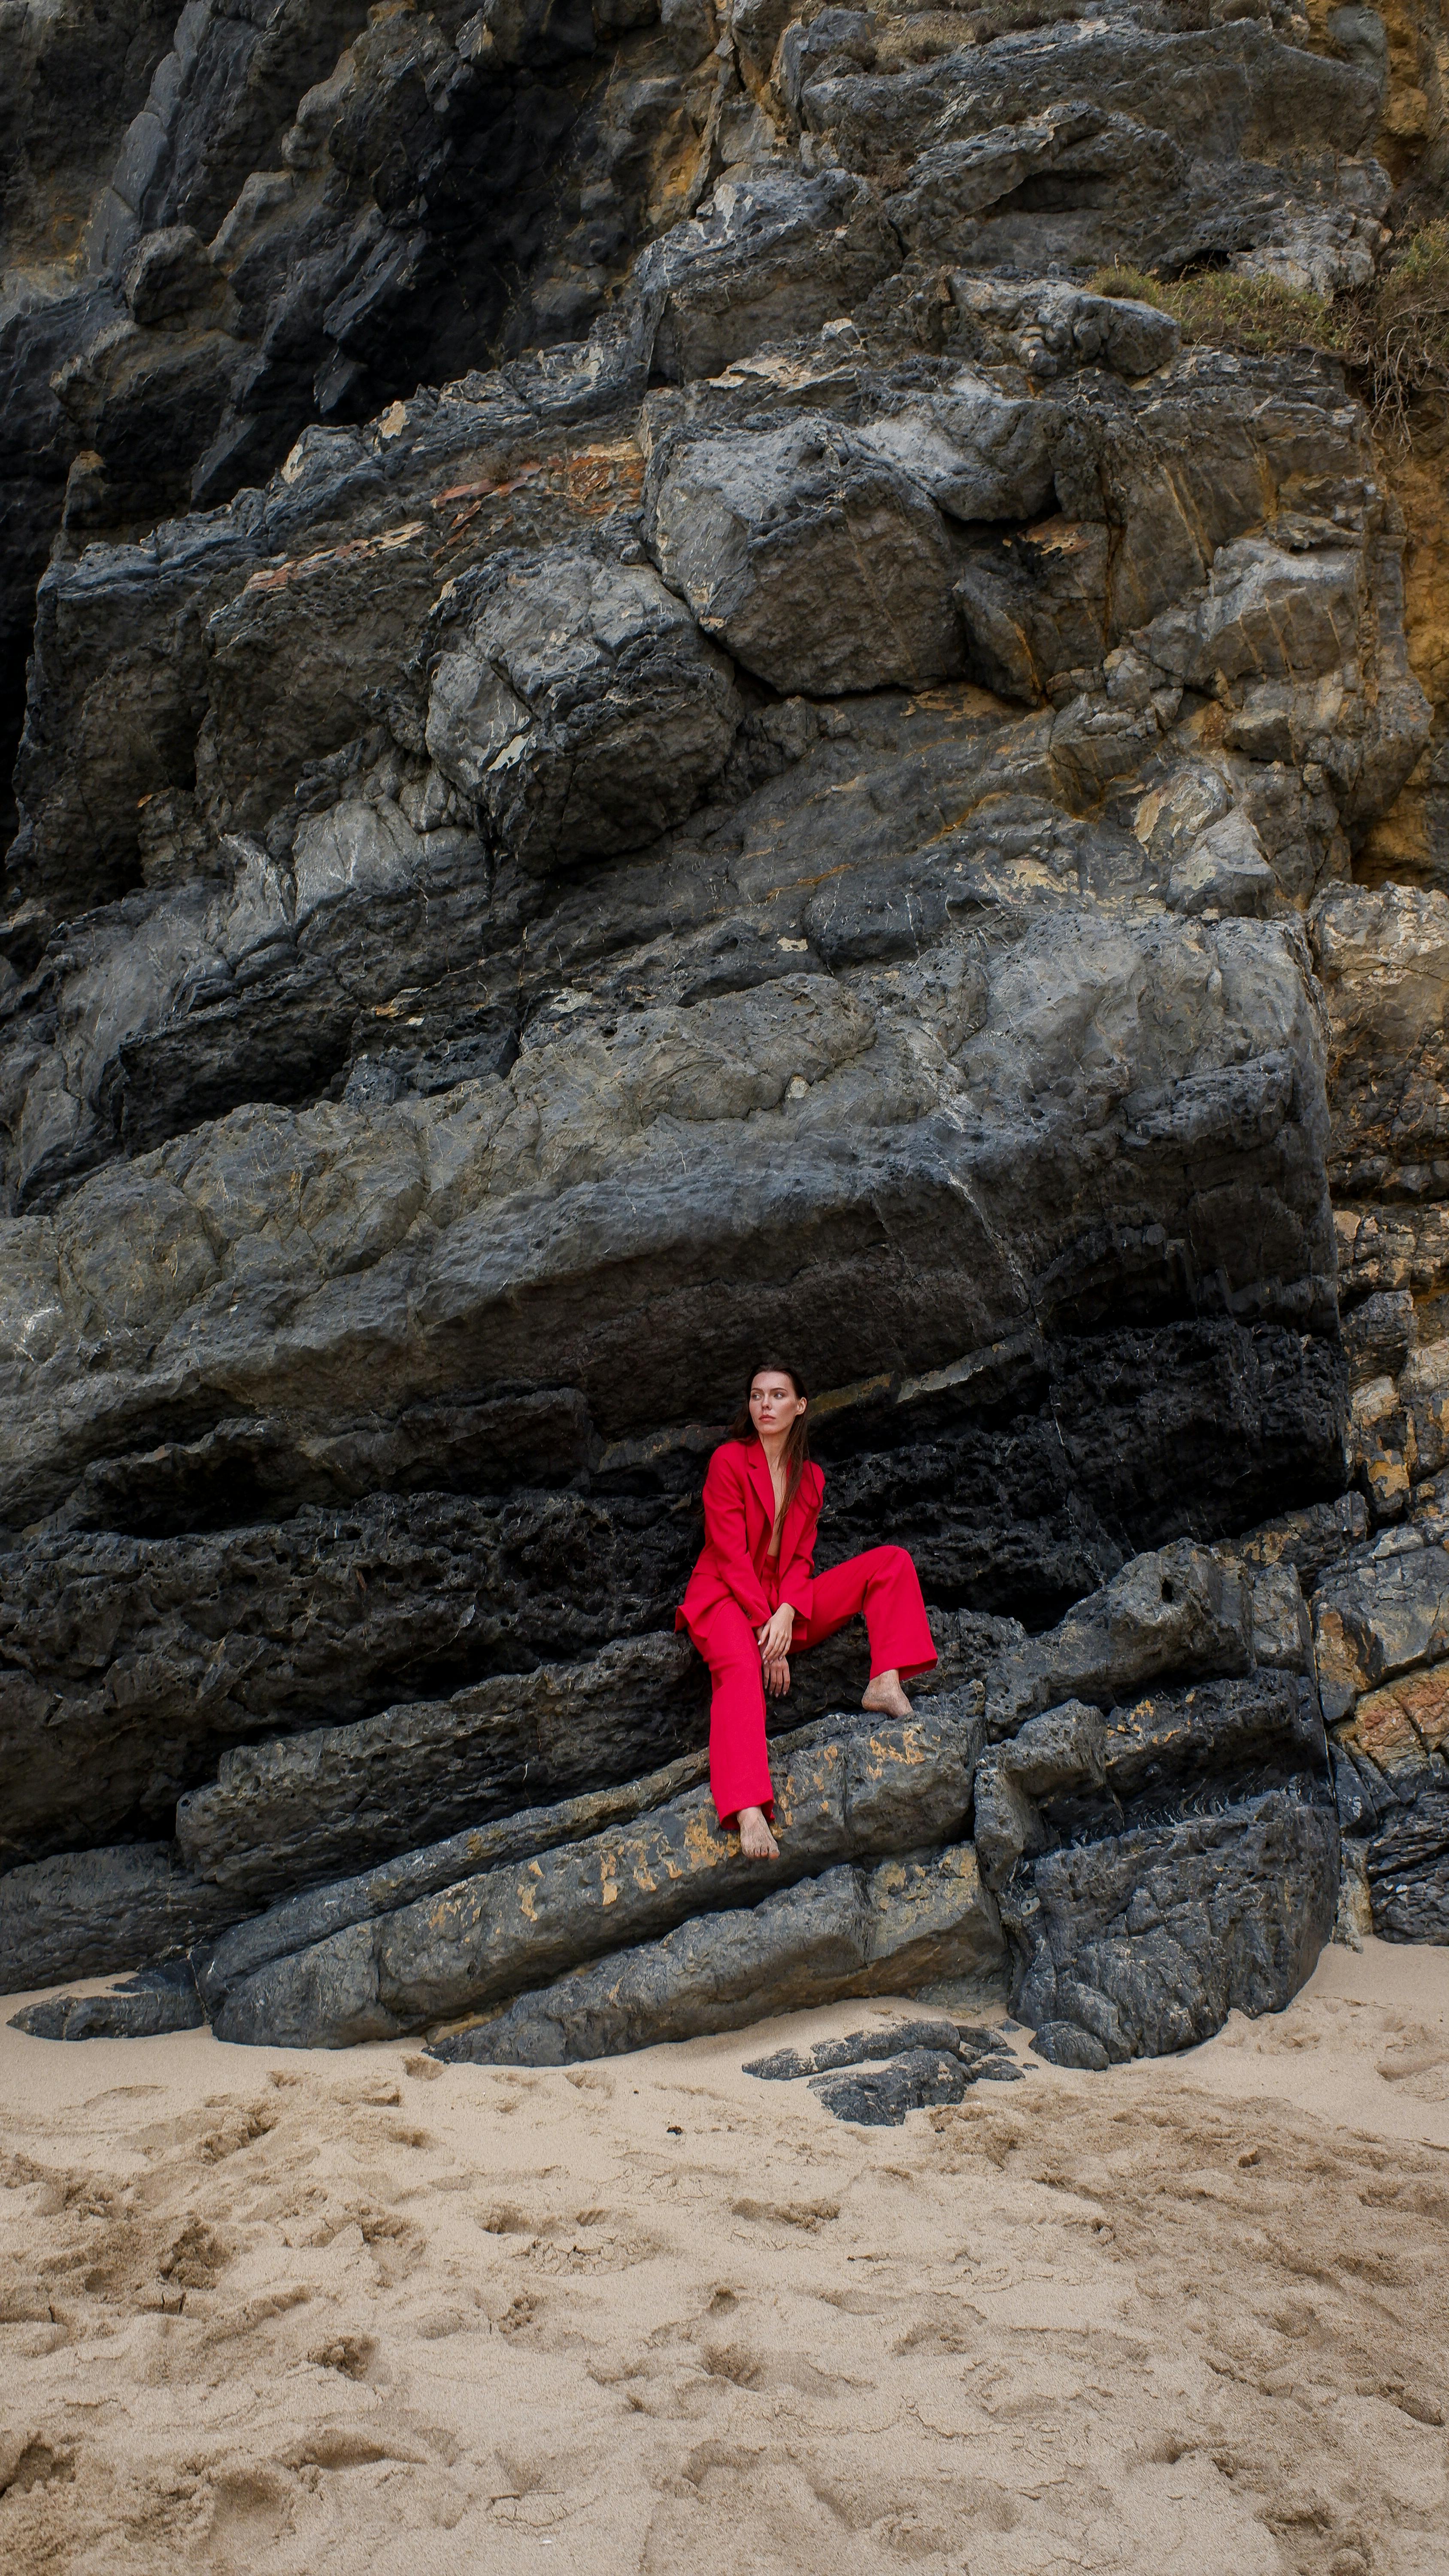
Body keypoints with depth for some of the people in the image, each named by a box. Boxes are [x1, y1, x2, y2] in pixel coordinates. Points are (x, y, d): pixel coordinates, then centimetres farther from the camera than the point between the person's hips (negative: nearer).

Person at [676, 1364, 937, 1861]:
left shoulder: (809, 1477, 13)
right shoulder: (730, 1460, -4)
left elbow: (800, 1558, 6)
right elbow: (731, 1554, -11)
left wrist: (786, 1615, -16)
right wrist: (766, 1629, -19)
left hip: (783, 1604, 6)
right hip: (727, 1597, -6)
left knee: (892, 1561, -6)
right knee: (742, 1670, -40)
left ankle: (885, 1683, -25)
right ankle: (748, 1812, -59)